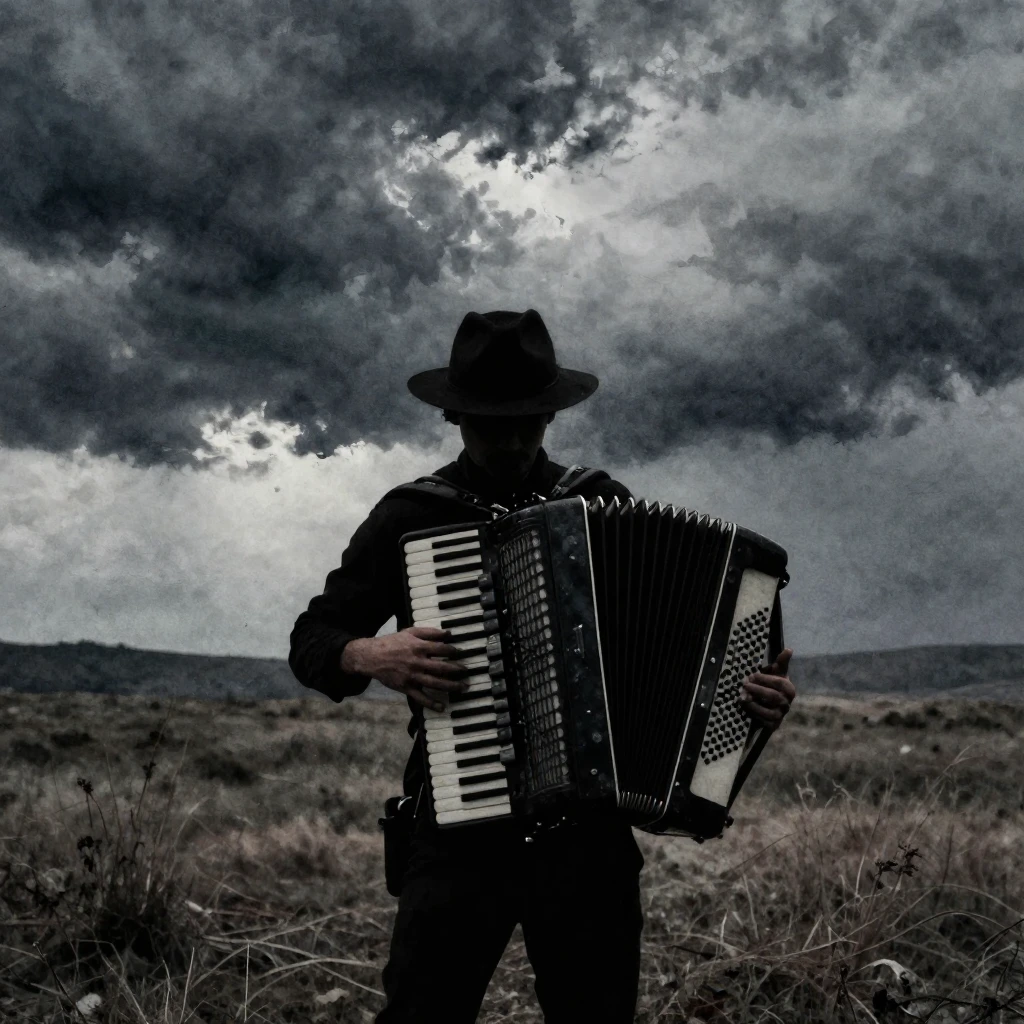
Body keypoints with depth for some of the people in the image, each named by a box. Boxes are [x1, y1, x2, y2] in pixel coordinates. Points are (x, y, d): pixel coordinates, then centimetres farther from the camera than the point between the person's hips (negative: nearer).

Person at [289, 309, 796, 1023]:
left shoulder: (605, 505, 8)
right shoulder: (410, 516, 3)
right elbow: (311, 641, 7)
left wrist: (755, 689, -8)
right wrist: (372, 656, -15)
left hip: (591, 828, 2)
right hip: (462, 823, -1)